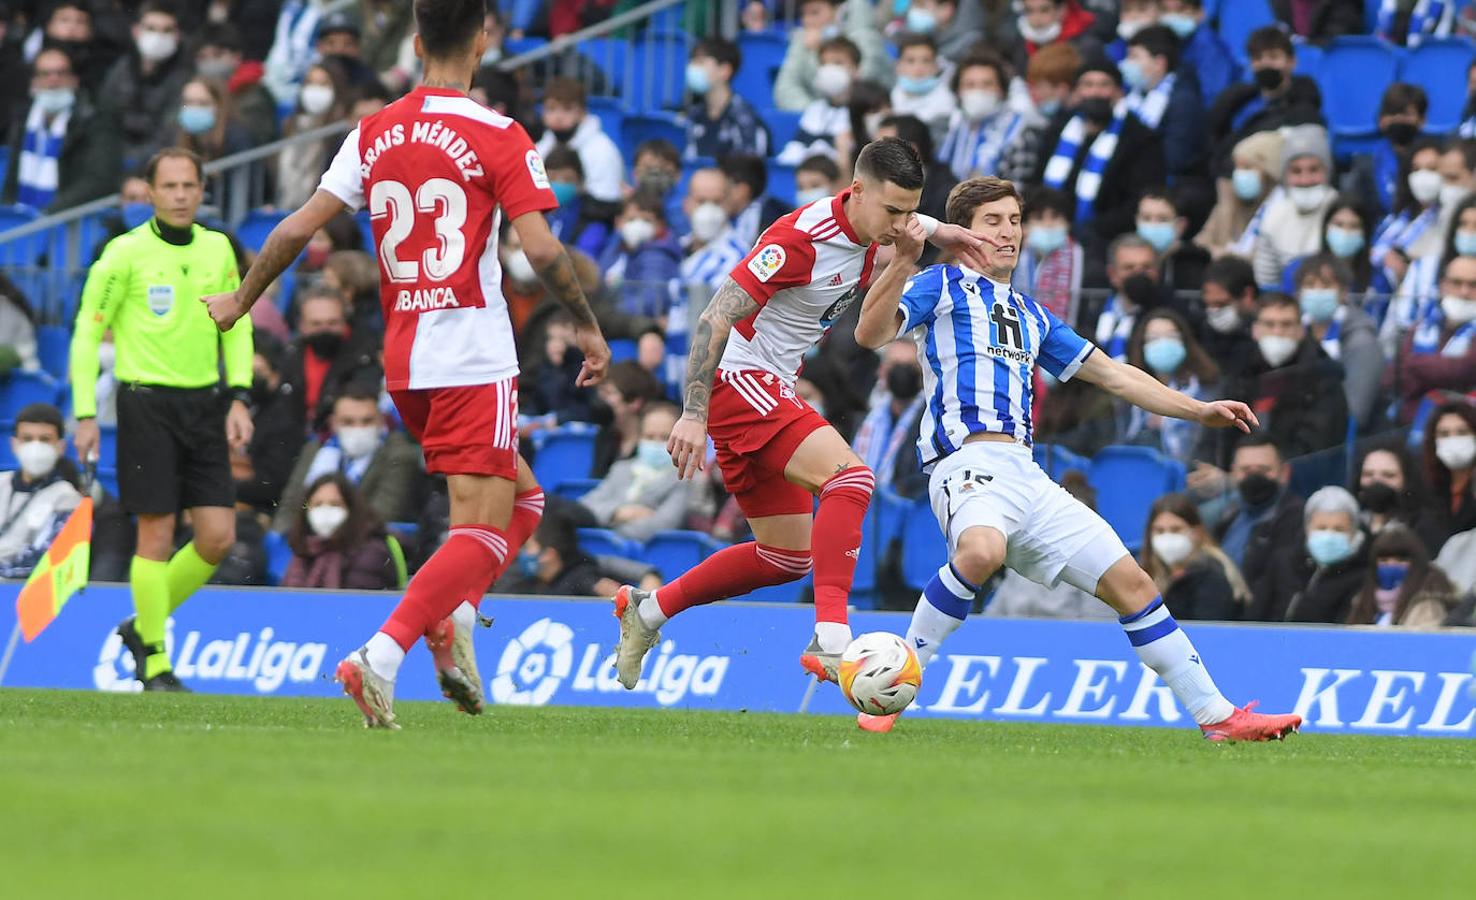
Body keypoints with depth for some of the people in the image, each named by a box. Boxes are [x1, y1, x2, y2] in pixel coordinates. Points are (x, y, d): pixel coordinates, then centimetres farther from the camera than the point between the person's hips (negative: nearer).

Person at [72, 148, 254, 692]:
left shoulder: (218, 250, 8)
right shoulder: (126, 253, -7)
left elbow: (236, 327, 16)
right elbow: (88, 331, -4)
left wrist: (239, 398, 5)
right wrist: (85, 413, -9)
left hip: (205, 403, 5)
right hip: (147, 403, -5)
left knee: (218, 536, -1)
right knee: (157, 534, -6)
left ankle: (144, 627, 20)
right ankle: (155, 663, 5)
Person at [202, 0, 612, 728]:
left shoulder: (373, 135, 6)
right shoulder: (498, 139, -7)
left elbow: (300, 226, 6)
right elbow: (541, 249, -14)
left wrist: (240, 301, 19)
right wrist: (587, 326, 0)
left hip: (403, 362, 6)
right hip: (474, 360, -6)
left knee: (520, 499, 23)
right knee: (483, 532, -6)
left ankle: (453, 620, 2)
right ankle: (381, 656, -23)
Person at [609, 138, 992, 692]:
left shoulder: (866, 236, 5)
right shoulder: (802, 238, -21)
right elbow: (716, 318, -22)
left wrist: (907, 257, 0)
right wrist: (693, 415, -26)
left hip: (771, 395, 10)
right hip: (738, 381, -10)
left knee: (788, 556, 15)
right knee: (850, 478, -28)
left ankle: (647, 611, 28)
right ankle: (830, 640, -37)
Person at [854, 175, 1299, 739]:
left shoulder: (1030, 315, 29)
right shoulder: (942, 286, 9)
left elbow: (1109, 373, 32)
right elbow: (871, 334, -7)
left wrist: (1201, 411, 25)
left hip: (1026, 476, 7)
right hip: (967, 462, -7)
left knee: (1130, 583, 2)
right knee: (982, 550, -39)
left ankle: (1217, 716, 7)